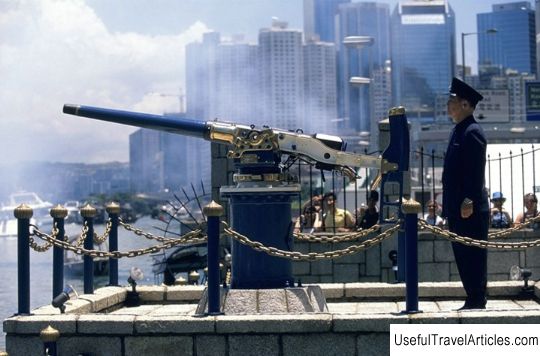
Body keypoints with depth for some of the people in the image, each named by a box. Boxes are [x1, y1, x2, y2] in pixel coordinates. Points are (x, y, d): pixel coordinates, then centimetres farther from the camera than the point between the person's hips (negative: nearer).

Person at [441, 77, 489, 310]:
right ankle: (473, 300, 18)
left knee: (473, 255, -5)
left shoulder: (472, 132, -12)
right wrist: (449, 205, 20)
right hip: (457, 209, 10)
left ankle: (477, 300, 0)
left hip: (470, 210, -10)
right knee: (462, 255, 12)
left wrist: (469, 202, -22)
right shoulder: (458, 131, 18)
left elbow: (476, 171, -19)